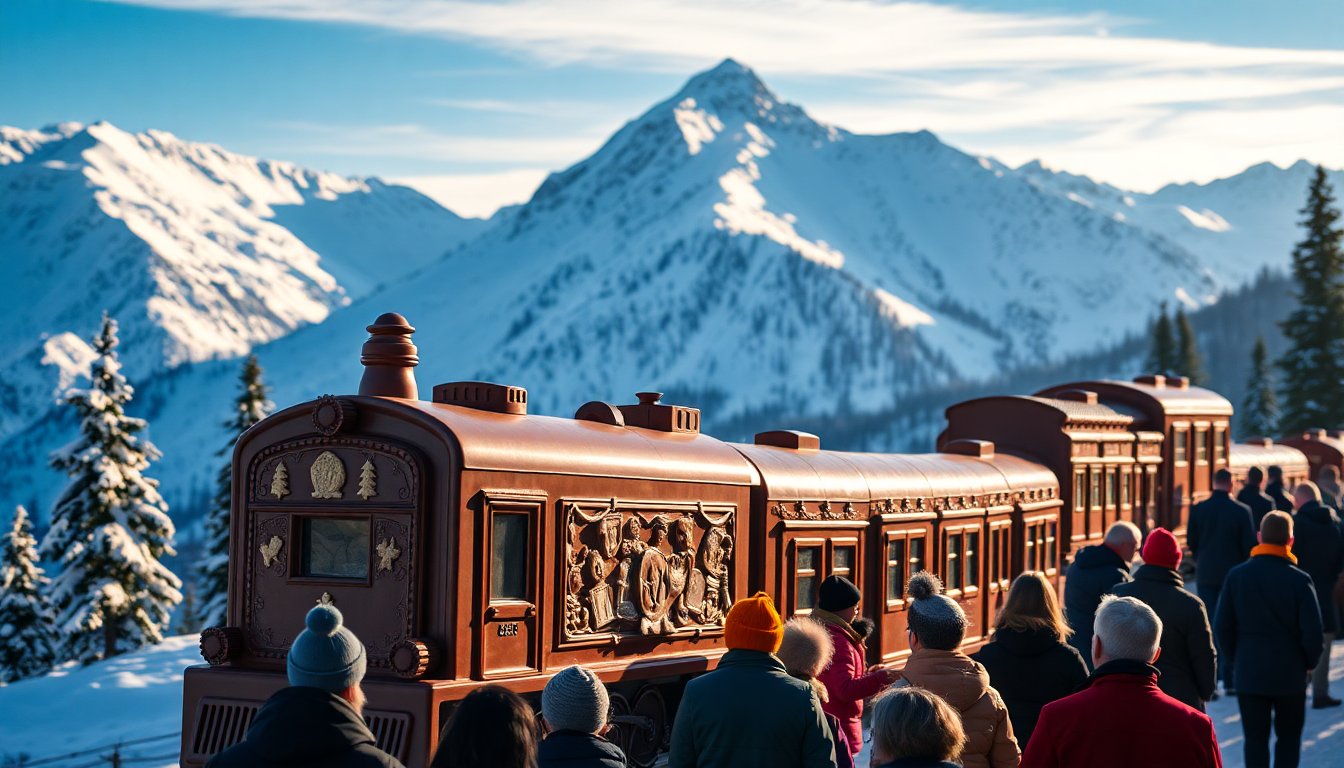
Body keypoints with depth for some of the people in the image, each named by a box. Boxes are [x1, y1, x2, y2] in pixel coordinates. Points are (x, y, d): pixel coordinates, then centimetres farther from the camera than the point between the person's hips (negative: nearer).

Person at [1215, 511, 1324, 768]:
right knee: (1289, 737, 13)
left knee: (1255, 738, 8)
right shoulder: (1299, 580, -11)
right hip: (1290, 672, -1)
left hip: (1248, 671, 2)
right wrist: (1309, 663, 6)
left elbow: (1222, 626, -3)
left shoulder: (1236, 576, -4)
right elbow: (1312, 631, -12)